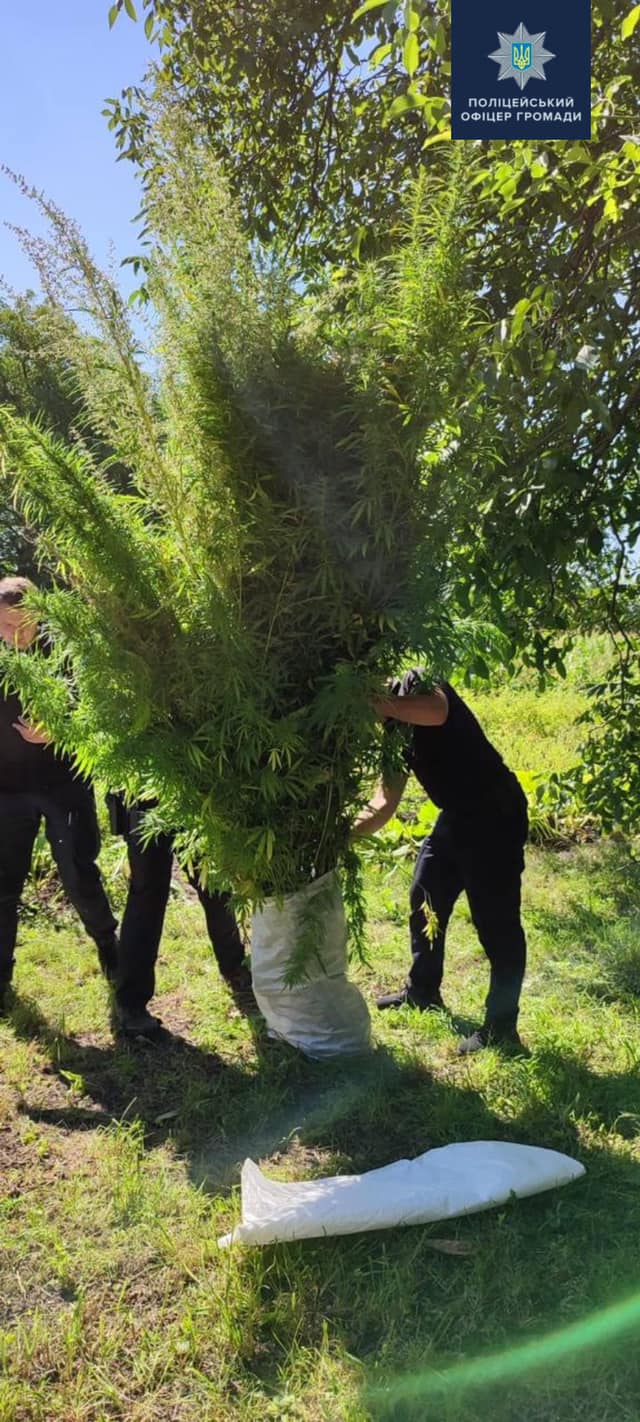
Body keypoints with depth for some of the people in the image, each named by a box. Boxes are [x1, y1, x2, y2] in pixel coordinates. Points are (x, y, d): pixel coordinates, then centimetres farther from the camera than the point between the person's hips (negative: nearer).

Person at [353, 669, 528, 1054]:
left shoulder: (416, 685, -13)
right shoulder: (394, 732, 10)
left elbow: (437, 712, -39)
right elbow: (387, 800, 6)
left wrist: (376, 704, -34)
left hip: (496, 814, -10)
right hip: (458, 817, 10)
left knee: (496, 923, -1)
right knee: (425, 901, 20)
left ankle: (501, 1027, 13)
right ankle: (422, 991, 40)